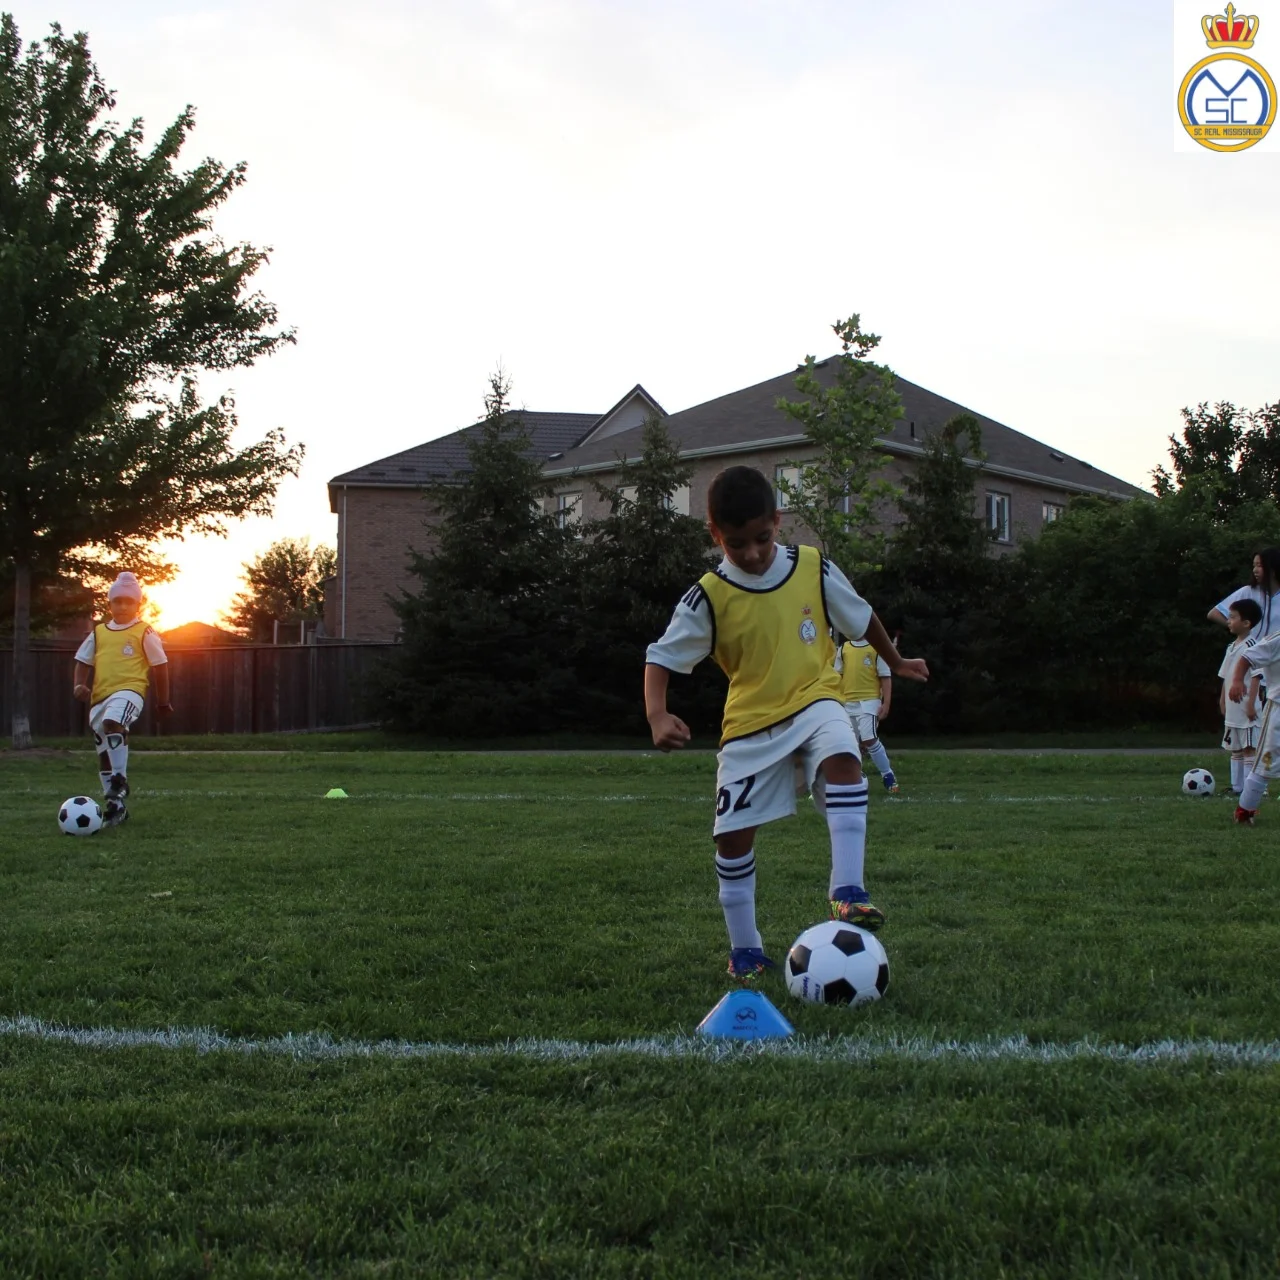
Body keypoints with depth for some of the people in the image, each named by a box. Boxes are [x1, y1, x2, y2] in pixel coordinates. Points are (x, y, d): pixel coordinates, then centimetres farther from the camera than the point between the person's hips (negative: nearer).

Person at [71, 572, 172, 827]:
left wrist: (163, 701, 10)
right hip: (99, 695, 6)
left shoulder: (144, 633, 2)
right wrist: (80, 684, 0)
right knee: (104, 752, 9)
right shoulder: (98, 633, 14)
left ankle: (120, 781, -28)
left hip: (129, 690, -6)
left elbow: (160, 665, 7)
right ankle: (115, 806, 22)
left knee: (112, 722, -37)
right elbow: (84, 661, 20)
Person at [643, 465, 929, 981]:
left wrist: (897, 662, 26)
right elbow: (662, 656, -7)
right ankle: (744, 949, 17)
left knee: (843, 758, -34)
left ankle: (847, 890, -32)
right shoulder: (708, 597, -11)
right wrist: (657, 714, -25)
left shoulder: (814, 568, -7)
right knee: (732, 835, 0)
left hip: (814, 700, 0)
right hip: (750, 721, 0)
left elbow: (861, 617, 11)